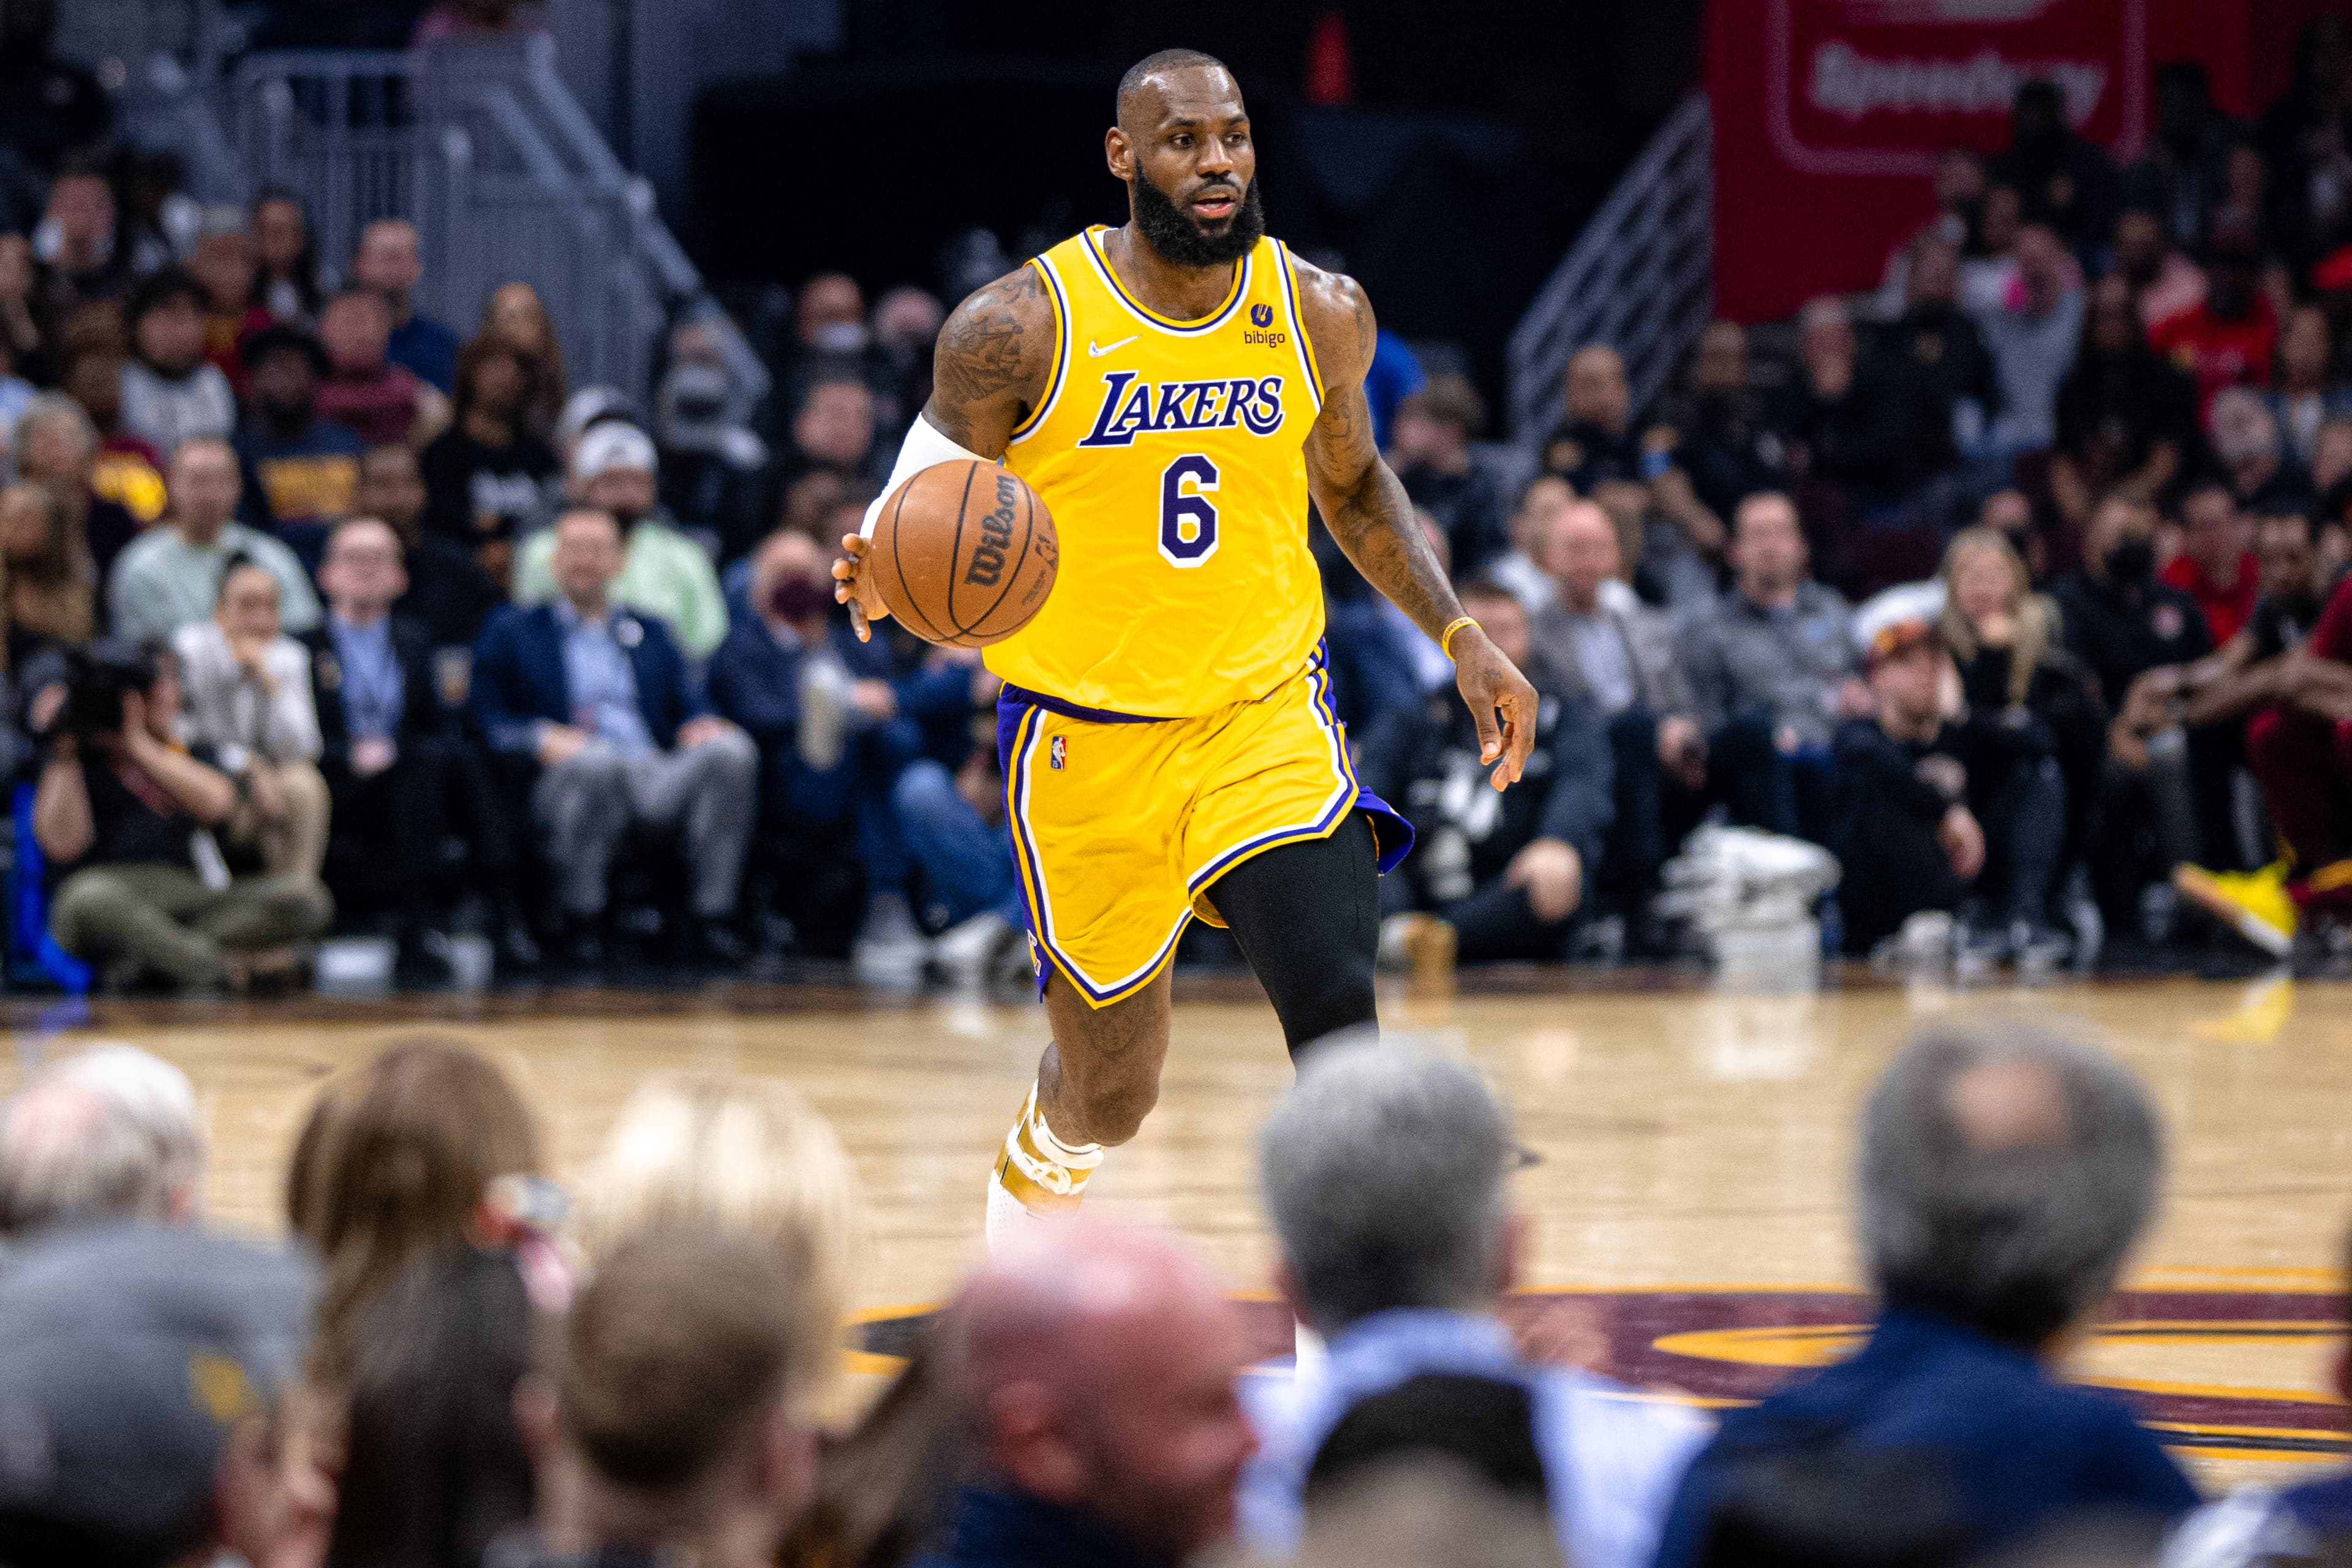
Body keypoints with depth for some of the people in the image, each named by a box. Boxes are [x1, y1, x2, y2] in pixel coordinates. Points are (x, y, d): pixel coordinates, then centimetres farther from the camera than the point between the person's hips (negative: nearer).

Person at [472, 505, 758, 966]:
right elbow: (487, 723, 8)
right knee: (594, 760, -41)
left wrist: (701, 727, -3)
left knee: (732, 751, -29)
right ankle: (582, 920, -25)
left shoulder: (651, 633, 29)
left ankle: (714, 919, -26)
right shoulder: (511, 634, 19)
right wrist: (541, 739, -12)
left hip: (659, 777, 3)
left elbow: (688, 708, 21)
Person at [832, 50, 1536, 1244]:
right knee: (1114, 1097, 10)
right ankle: (1042, 1159, 48)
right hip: (1087, 738, -2)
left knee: (1337, 1016, -22)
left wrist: (1459, 635, 5)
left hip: (1266, 715, 2)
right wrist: (887, 583, -25)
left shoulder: (1321, 315, -2)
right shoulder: (1021, 329, -13)